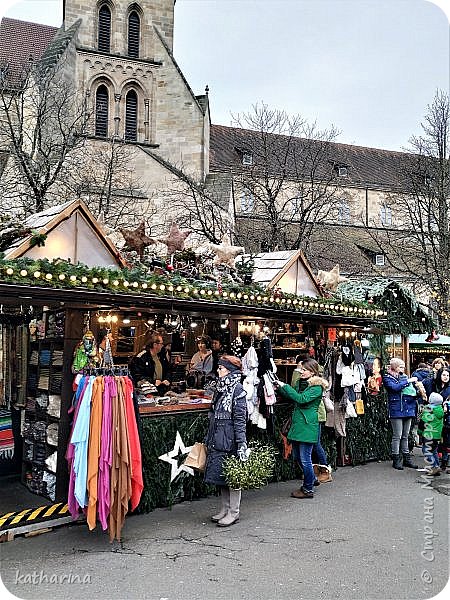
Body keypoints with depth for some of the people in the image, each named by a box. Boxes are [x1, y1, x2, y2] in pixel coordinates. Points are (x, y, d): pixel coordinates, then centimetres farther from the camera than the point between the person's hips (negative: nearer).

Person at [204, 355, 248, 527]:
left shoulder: (237, 389, -13)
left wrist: (241, 443, -19)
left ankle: (233, 513, 12)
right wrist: (208, 438, 19)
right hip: (218, 440, 8)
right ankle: (225, 509, 25)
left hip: (230, 440, -8)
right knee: (220, 473, 13)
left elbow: (240, 418, -16)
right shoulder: (220, 387, 12)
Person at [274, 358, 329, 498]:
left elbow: (301, 399, -24)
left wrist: (285, 386, -21)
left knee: (305, 459, -1)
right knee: (297, 456, 17)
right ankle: (311, 479, 36)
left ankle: (308, 490, 12)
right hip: (297, 426, 9)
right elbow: (290, 396, 24)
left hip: (307, 427, -9)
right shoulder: (302, 383, 13)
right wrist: (280, 388, 8)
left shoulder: (317, 387, -12)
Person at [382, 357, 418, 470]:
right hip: (396, 410, -5)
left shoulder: (404, 376, 16)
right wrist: (408, 381, -14)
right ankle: (396, 460, 5)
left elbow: (412, 390, 17)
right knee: (397, 436, -3)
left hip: (408, 409, 5)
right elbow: (395, 387, -18)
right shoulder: (387, 378, 0)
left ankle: (407, 458, 18)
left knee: (405, 436, 11)